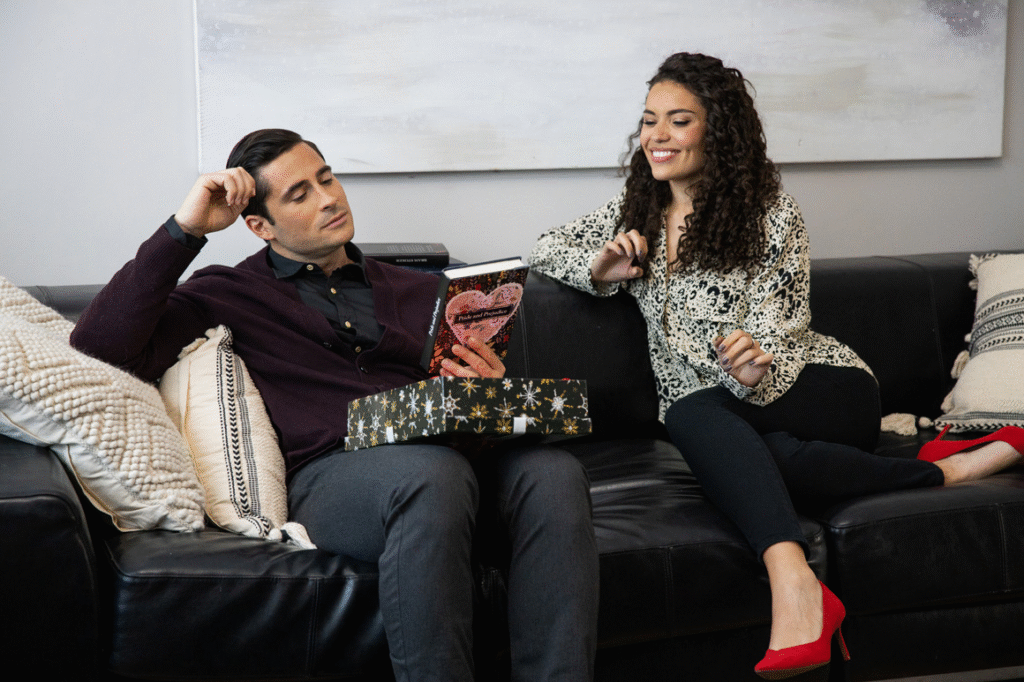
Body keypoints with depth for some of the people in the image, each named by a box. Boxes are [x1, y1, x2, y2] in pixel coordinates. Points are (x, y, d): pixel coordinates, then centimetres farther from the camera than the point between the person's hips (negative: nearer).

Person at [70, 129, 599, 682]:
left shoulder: (420, 292, 30)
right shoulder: (232, 294, 19)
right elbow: (100, 349, 4)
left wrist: (491, 391, 2)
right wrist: (184, 230, 2)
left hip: (455, 449, 4)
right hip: (330, 468, -4)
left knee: (553, 472, -31)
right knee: (433, 472, -39)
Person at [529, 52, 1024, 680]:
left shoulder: (770, 211, -5)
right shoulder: (635, 215, 11)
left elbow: (782, 338, -11)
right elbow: (543, 250, 21)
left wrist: (755, 370, -36)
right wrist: (598, 270, -2)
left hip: (829, 394, -4)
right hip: (729, 423, 4)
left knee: (696, 411, -36)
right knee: (771, 457, -35)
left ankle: (794, 583, -51)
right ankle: (947, 470, -26)